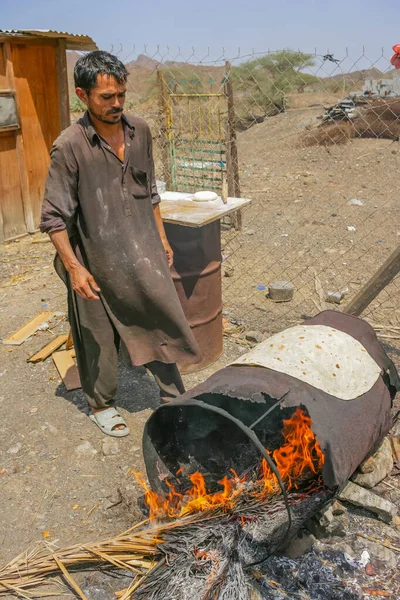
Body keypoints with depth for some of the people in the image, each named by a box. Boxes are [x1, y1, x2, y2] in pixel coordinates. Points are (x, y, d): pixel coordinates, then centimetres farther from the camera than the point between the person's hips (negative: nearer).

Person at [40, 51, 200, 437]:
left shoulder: (140, 131, 1)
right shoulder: (70, 146, -15)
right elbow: (54, 217, -13)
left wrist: (162, 238, 14)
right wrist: (73, 267, -20)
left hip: (144, 255, 5)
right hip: (98, 263, -5)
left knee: (161, 325, 12)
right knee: (99, 339, 11)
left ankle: (174, 400, 31)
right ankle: (100, 405, 34)